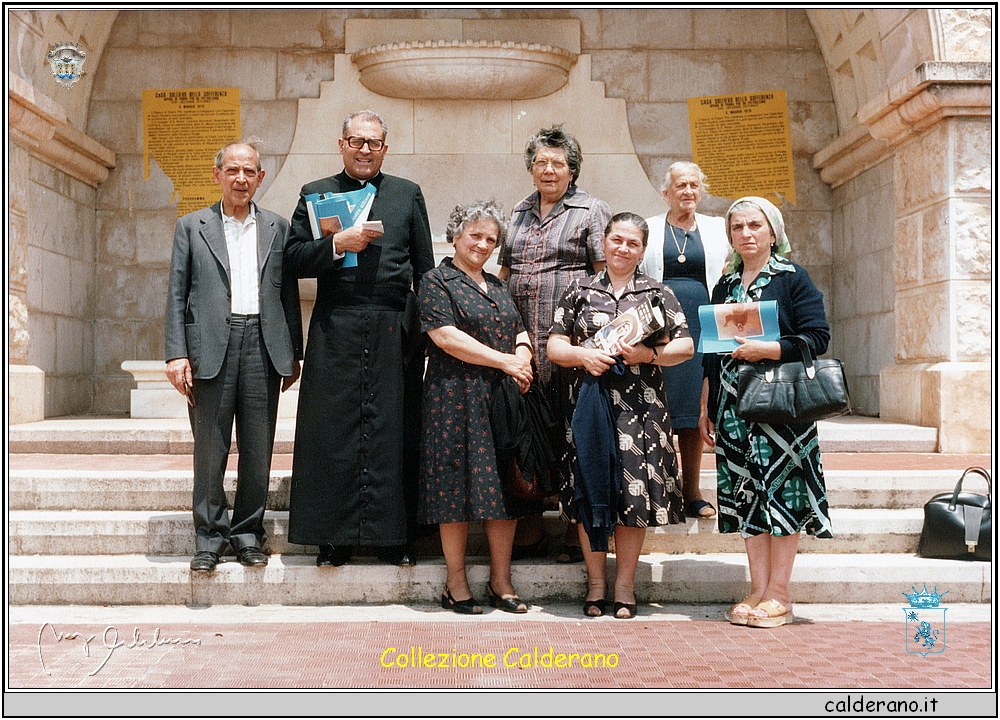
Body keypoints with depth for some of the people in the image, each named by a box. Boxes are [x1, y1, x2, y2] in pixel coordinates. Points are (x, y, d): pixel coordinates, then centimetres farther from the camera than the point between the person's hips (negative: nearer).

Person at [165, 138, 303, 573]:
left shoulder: (277, 228, 15)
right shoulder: (192, 227, 11)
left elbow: (288, 293, 13)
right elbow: (177, 295, 5)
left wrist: (293, 354, 7)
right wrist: (176, 354, -5)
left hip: (263, 345, 1)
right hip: (211, 346, -1)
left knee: (258, 449, 4)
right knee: (210, 448, 2)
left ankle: (248, 532, 16)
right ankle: (210, 535, 13)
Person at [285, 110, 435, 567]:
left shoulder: (408, 194, 14)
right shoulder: (315, 195, 12)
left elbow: (425, 268, 11)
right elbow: (294, 259, 3)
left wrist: (426, 325, 5)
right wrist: (337, 245, -12)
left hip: (395, 329, 1)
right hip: (336, 329, 0)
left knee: (394, 430, 1)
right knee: (333, 430, -1)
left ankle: (393, 536, 9)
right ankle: (335, 537, 8)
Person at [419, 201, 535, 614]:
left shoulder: (497, 286, 21)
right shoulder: (436, 281, 0)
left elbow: (520, 332, 18)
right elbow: (445, 336, -12)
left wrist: (523, 356, -7)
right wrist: (504, 361, -12)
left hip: (503, 397, 6)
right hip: (456, 398, -6)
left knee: (503, 485, 4)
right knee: (457, 485, -4)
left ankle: (501, 581, 10)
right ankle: (456, 584, 6)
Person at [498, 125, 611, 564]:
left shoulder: (592, 211, 4)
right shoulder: (519, 212, 20)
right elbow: (503, 272, 24)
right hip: (520, 340, 5)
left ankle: (578, 533, 7)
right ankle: (529, 532, 15)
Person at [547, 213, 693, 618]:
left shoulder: (658, 293, 11)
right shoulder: (580, 291, 12)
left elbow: (685, 346, 3)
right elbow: (554, 346, 8)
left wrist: (649, 354, -13)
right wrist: (582, 356, -12)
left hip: (641, 408, 0)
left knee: (634, 491, -2)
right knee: (591, 493, 1)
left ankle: (625, 585, 11)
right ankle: (595, 583, 14)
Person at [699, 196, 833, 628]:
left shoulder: (793, 279, 1)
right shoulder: (724, 286, 17)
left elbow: (817, 337, -7)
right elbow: (711, 352, 18)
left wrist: (766, 350, -18)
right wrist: (705, 407, 14)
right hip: (734, 405, 5)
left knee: (780, 491, -4)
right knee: (747, 494, 4)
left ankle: (779, 596, 2)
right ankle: (757, 589, 10)